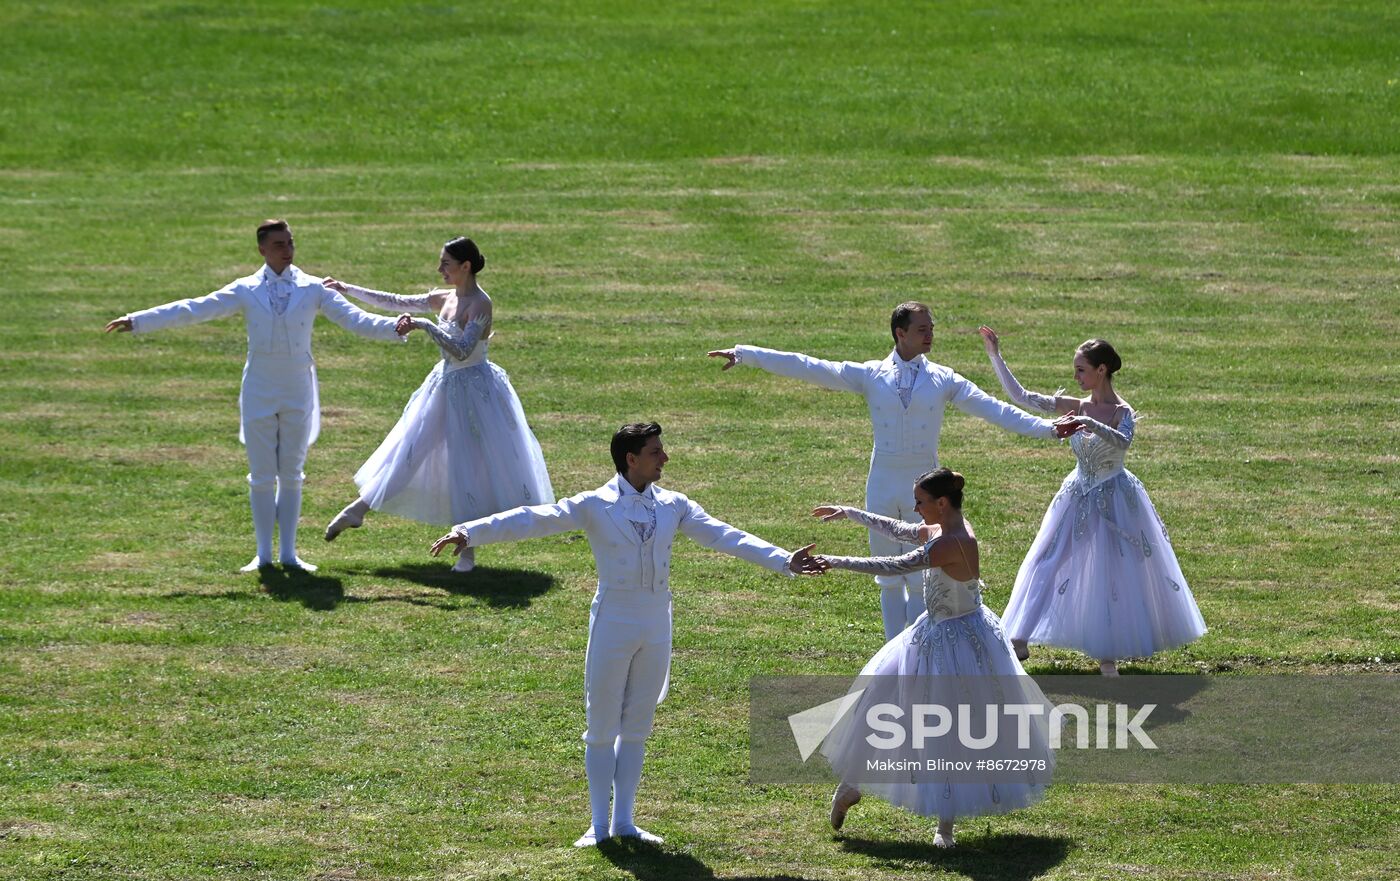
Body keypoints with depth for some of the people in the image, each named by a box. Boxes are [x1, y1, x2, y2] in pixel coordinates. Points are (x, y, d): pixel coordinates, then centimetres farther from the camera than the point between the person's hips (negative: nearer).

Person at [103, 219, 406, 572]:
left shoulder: (313, 289, 1)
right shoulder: (245, 291, 0)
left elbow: (354, 318, -7)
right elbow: (193, 310, -2)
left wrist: (393, 327, -25)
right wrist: (137, 321, -6)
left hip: (297, 392, 0)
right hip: (259, 393, 0)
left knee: (291, 474, 7)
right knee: (262, 476, 4)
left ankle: (288, 552, 13)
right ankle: (263, 553, 12)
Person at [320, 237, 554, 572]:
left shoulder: (480, 305, -17)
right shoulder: (445, 299, 6)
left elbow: (462, 350, -26)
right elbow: (395, 303, 9)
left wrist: (425, 325, -29)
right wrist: (347, 289, 8)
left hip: (473, 390, -8)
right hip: (444, 387, 8)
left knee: (474, 466, -1)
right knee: (407, 453, 12)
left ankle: (467, 550, 7)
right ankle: (358, 510, 19)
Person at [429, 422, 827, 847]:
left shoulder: (673, 506, 5)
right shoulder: (595, 506, -6)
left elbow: (724, 537, 1)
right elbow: (533, 520, -14)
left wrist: (783, 560, -8)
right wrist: (470, 532, -25)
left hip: (657, 625, 4)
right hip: (613, 624, -4)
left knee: (636, 726, 10)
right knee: (602, 727, 3)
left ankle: (624, 820, 18)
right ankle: (599, 824, 11)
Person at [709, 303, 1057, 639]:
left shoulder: (943, 380, 2)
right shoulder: (870, 375, 2)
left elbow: (993, 409, -2)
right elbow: (808, 368, 1)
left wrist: (1047, 427, -12)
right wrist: (744, 354, -3)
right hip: (882, 486, 1)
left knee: (921, 580, 1)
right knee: (889, 579, 9)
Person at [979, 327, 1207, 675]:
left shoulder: (1122, 412, -14)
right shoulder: (1077, 407, -1)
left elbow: (1122, 441, -36)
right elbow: (1021, 397, -2)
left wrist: (1090, 424, -48)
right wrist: (995, 356, -6)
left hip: (1113, 501, -5)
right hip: (1078, 498, 5)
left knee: (1114, 574, 2)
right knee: (1048, 566, 5)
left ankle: (1108, 654, 14)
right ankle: (1020, 640, 10)